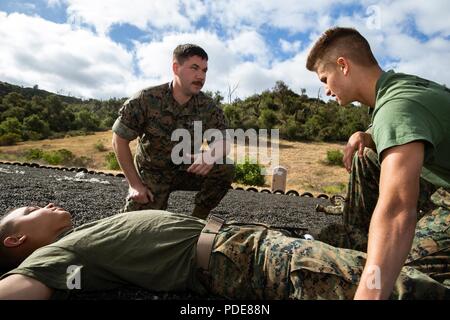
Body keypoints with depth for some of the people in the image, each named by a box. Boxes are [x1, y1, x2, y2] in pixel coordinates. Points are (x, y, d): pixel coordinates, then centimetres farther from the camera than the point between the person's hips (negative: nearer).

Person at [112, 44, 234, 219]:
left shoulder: (207, 106, -11)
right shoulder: (146, 100, -19)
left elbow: (223, 141, -12)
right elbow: (119, 141, -11)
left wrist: (211, 155, -38)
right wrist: (135, 184, -14)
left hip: (186, 171, 2)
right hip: (151, 173, -2)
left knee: (226, 169, -21)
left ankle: (197, 219, -1)